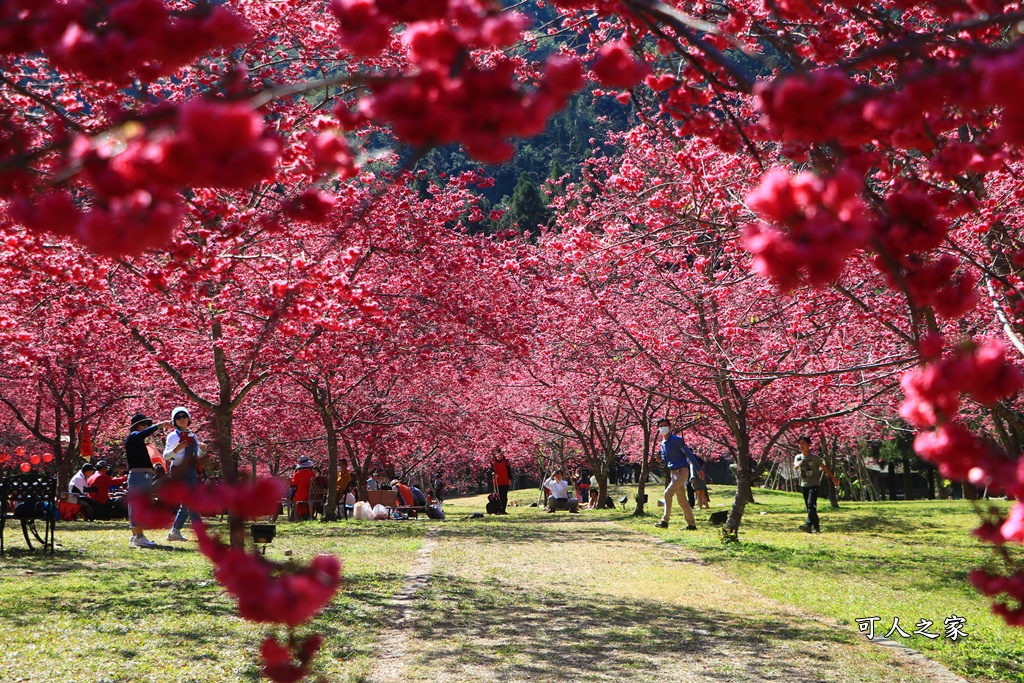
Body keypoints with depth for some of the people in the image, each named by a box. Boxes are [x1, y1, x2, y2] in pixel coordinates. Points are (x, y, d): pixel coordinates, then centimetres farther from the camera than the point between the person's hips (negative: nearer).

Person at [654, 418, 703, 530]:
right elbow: (665, 460, 20)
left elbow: (689, 453, -11)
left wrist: (698, 469, -12)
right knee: (682, 499, 9)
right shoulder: (663, 443, 13)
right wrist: (660, 460, -5)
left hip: (681, 471, -9)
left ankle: (665, 521, -16)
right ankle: (691, 524, 13)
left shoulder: (676, 440, -12)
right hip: (673, 473, 9)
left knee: (668, 493, -17)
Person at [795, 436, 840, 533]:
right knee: (809, 506, 8)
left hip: (814, 485, -5)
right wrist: (798, 464, -37)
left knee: (811, 504, -21)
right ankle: (816, 526, 18)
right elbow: (796, 466, -12)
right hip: (804, 485, 5)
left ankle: (808, 525, -33)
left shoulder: (814, 458, -4)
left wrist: (833, 478, 4)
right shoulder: (798, 457, 6)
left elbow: (824, 467, 2)